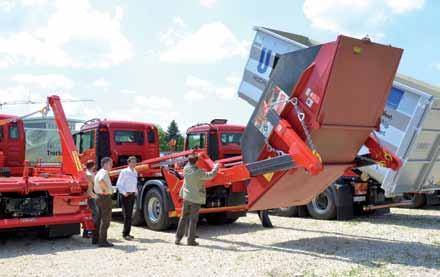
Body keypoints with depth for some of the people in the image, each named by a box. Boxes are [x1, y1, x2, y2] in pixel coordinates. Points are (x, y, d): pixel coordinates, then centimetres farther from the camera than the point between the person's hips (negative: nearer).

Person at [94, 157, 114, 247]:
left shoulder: (99, 172, 17)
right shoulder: (104, 172, -16)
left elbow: (97, 184, 32)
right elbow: (101, 181, -39)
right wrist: (106, 189, -25)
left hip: (99, 197, 10)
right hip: (105, 197, -10)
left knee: (100, 219, 17)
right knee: (105, 220, -7)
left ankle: (96, 238, 24)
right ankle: (102, 241, -6)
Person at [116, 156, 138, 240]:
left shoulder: (135, 172, 13)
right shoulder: (124, 172, -8)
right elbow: (118, 184, -8)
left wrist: (136, 191, 7)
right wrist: (124, 192, -17)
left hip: (133, 195, 7)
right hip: (126, 195, -7)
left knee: (130, 214, 10)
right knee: (127, 214, -10)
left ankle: (127, 233, 17)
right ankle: (125, 234, -7)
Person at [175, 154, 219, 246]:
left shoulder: (186, 169, -4)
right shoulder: (198, 172, -20)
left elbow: (189, 164, 20)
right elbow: (210, 175, -10)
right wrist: (216, 167, 6)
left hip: (186, 197, 6)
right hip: (196, 198, -6)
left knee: (184, 218, 13)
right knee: (193, 219, 1)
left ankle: (178, 238, 14)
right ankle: (191, 240, 5)